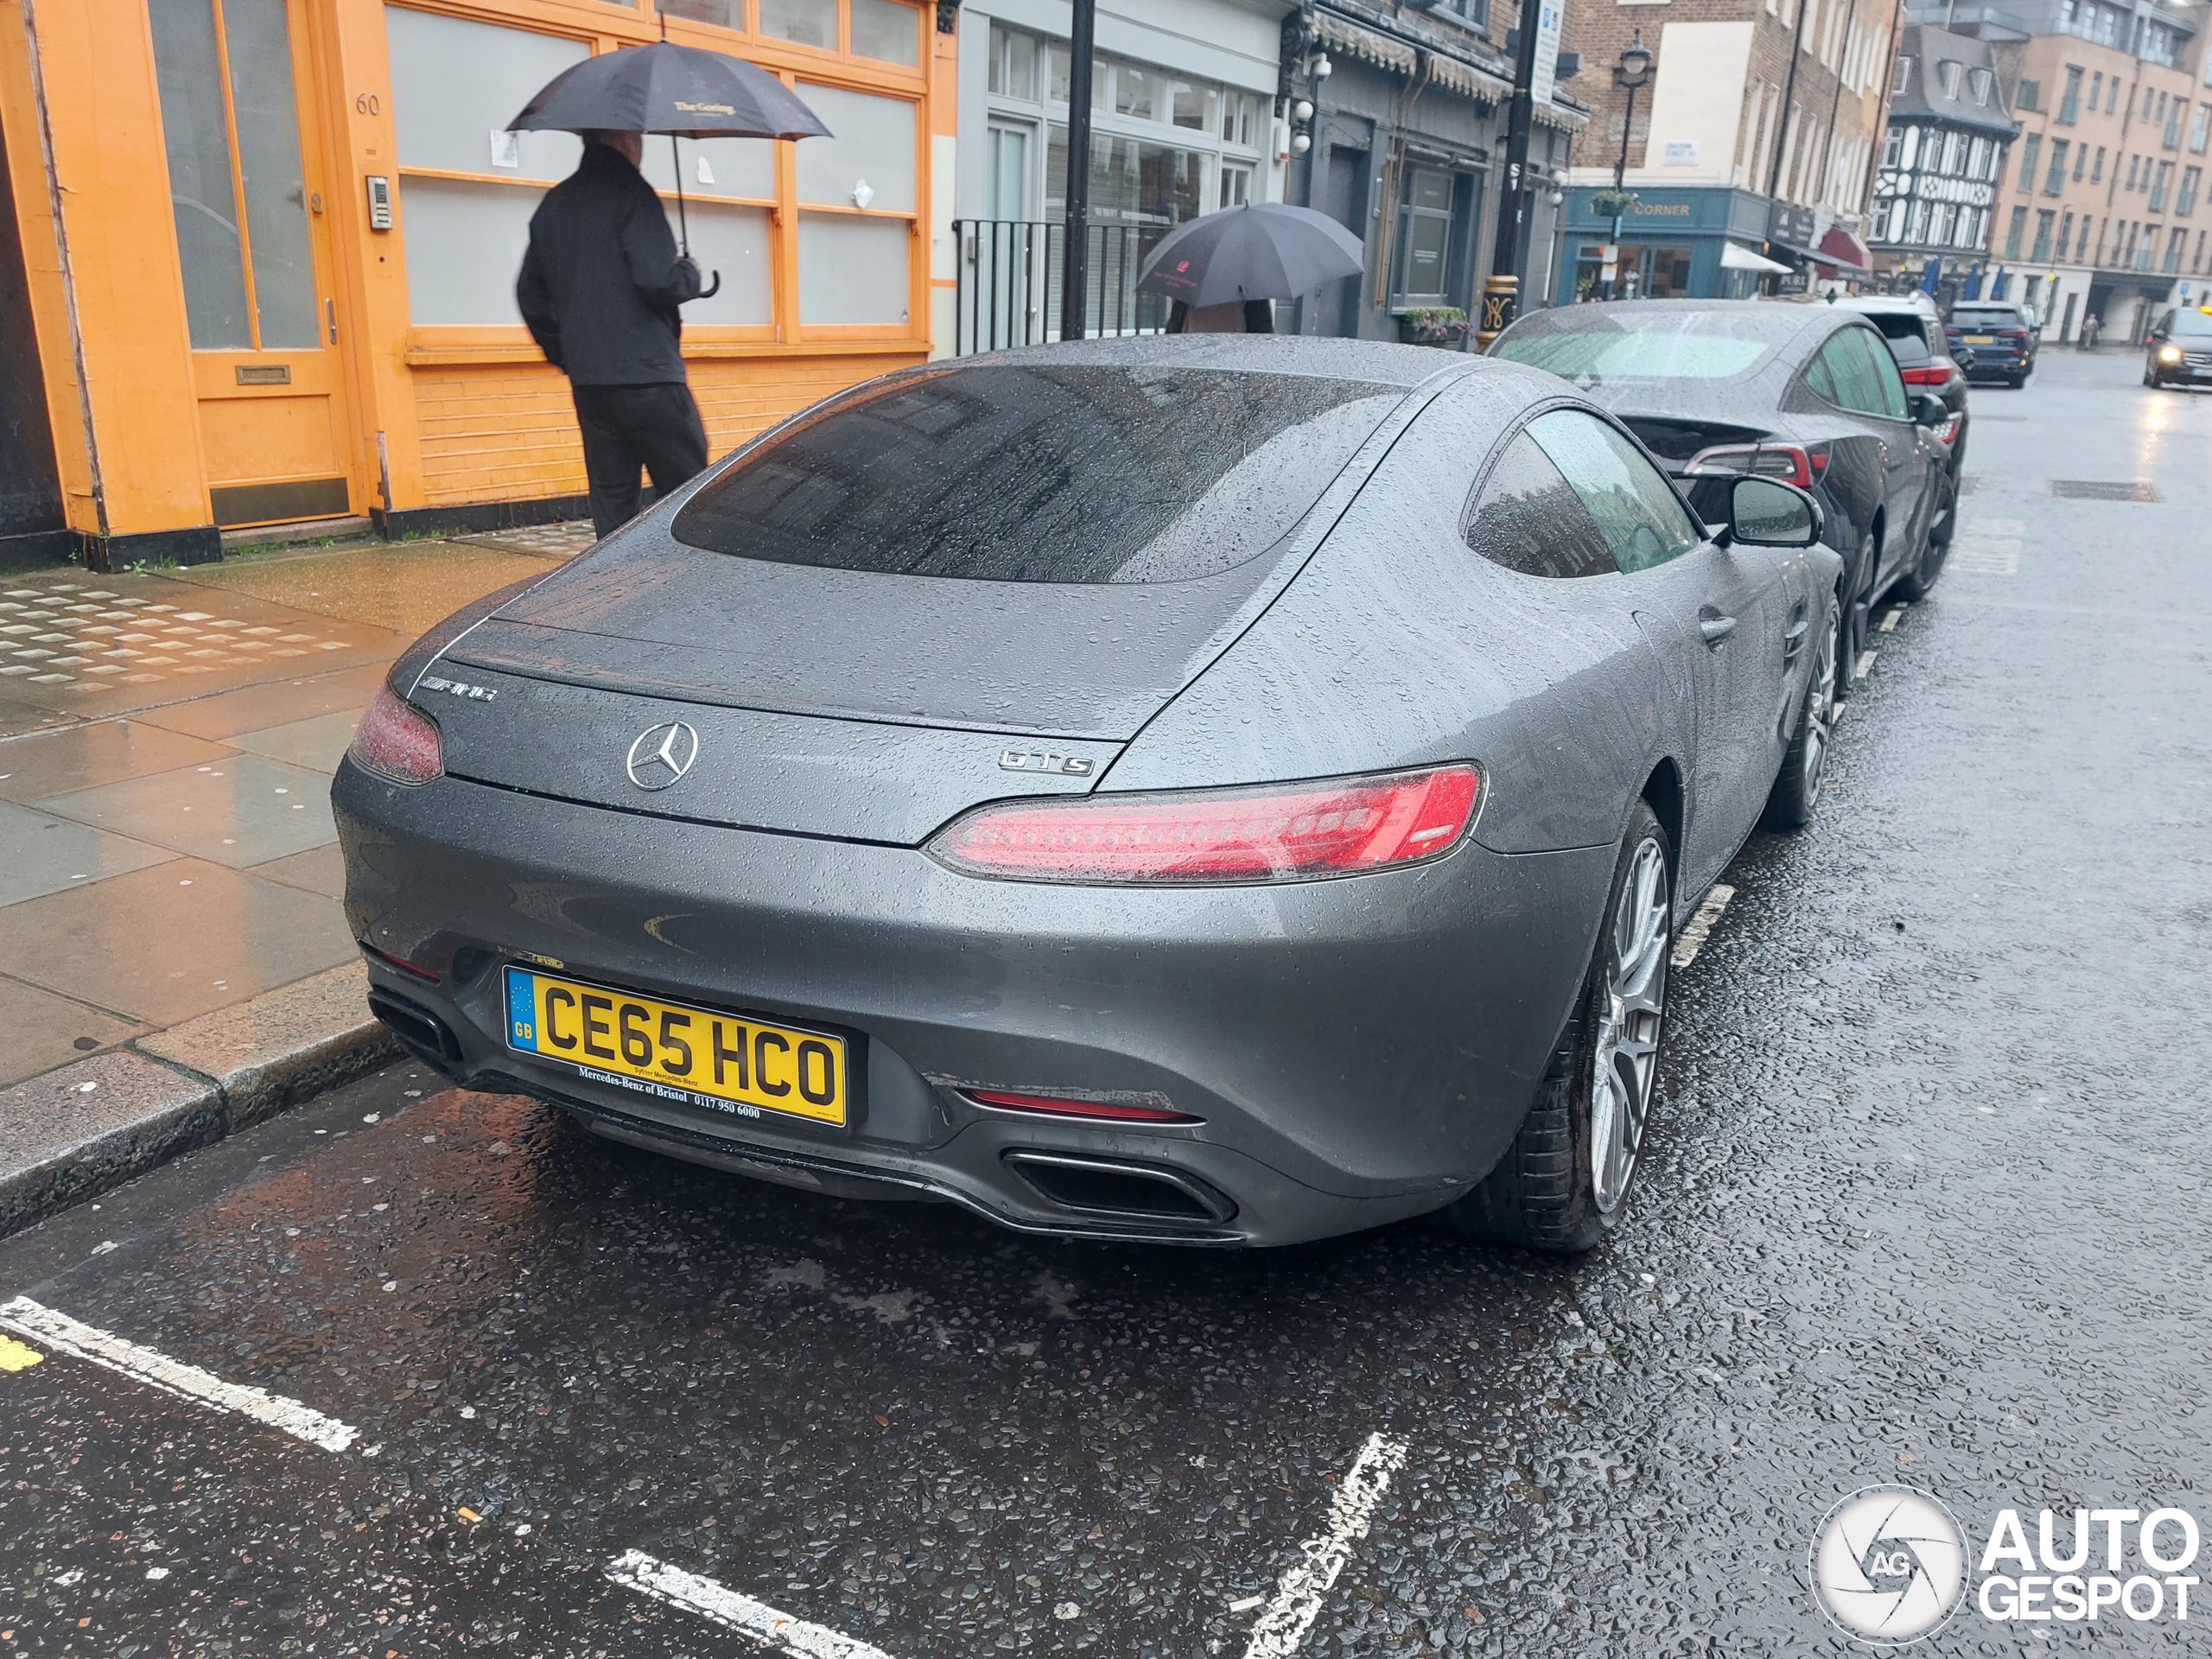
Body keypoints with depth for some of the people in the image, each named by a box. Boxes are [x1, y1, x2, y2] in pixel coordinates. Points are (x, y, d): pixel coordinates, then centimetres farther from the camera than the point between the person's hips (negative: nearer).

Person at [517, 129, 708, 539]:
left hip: (587, 381, 8)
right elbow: (657, 280, -18)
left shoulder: (554, 204, 15)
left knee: (610, 502, 9)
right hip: (647, 376, -7)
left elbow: (530, 293, 18)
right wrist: (690, 273, 2)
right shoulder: (629, 192, -8)